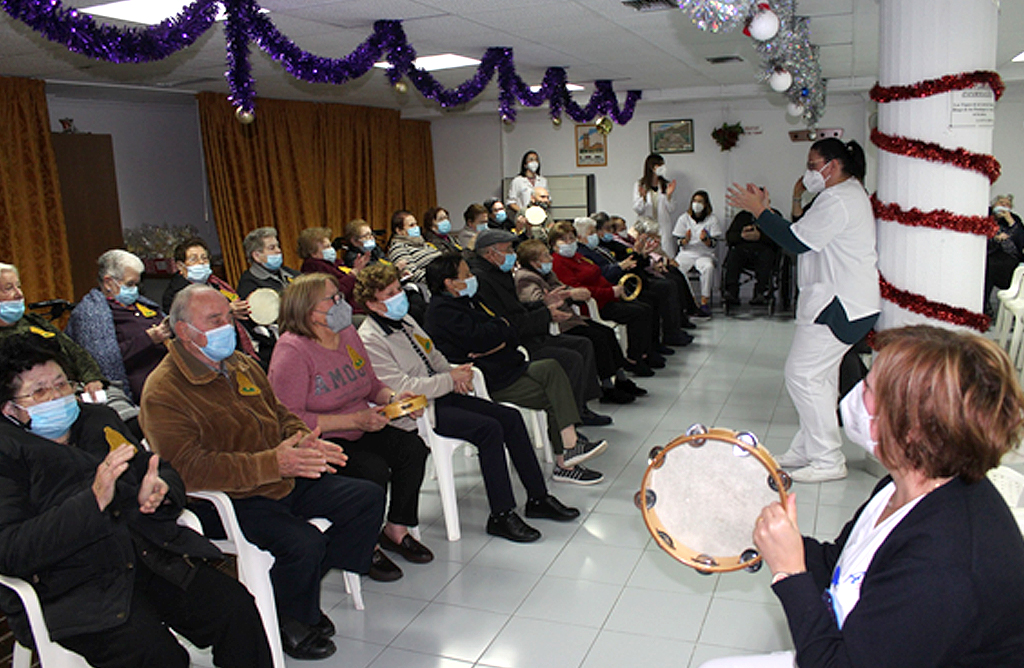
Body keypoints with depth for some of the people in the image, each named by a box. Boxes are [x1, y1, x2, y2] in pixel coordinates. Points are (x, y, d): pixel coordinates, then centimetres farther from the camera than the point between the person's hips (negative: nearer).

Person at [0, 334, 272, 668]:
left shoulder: (99, 419, 19)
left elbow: (164, 474, 23)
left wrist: (159, 491, -3)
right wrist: (94, 500, -24)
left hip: (151, 558, 5)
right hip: (73, 587, -5)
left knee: (237, 609, -16)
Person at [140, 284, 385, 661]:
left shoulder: (242, 365, 13)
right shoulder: (163, 393, -13)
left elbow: (280, 414, 21)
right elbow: (189, 468, -24)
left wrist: (306, 443, -3)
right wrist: (272, 463, -31)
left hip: (286, 481, 8)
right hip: (229, 502, -8)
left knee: (368, 498, 2)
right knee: (303, 543, -30)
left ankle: (301, 587, 9)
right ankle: (288, 622, 2)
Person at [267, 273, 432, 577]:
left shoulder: (348, 334, 5)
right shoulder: (292, 352, -19)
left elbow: (371, 384, 18)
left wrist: (392, 397, -6)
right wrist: (354, 420, -26)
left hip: (358, 430, 8)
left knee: (413, 447, -10)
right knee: (373, 469, -27)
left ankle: (396, 529, 6)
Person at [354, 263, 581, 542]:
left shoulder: (404, 321, 14)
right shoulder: (369, 341, -15)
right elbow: (401, 388, -21)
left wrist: (453, 372, 2)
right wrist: (450, 380, -15)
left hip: (440, 394, 9)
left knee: (510, 417, -5)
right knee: (490, 429, -25)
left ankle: (538, 499, 4)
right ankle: (501, 516, -15)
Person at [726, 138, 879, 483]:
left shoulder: (838, 201, -16)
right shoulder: (848, 194, 20)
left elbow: (797, 241, -20)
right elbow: (801, 235, 17)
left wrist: (758, 210, -12)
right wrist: (766, 210, 11)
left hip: (840, 305, -11)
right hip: (843, 301, 11)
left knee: (803, 374, -9)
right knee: (820, 374, 13)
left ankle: (828, 460, -2)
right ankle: (807, 449, 21)